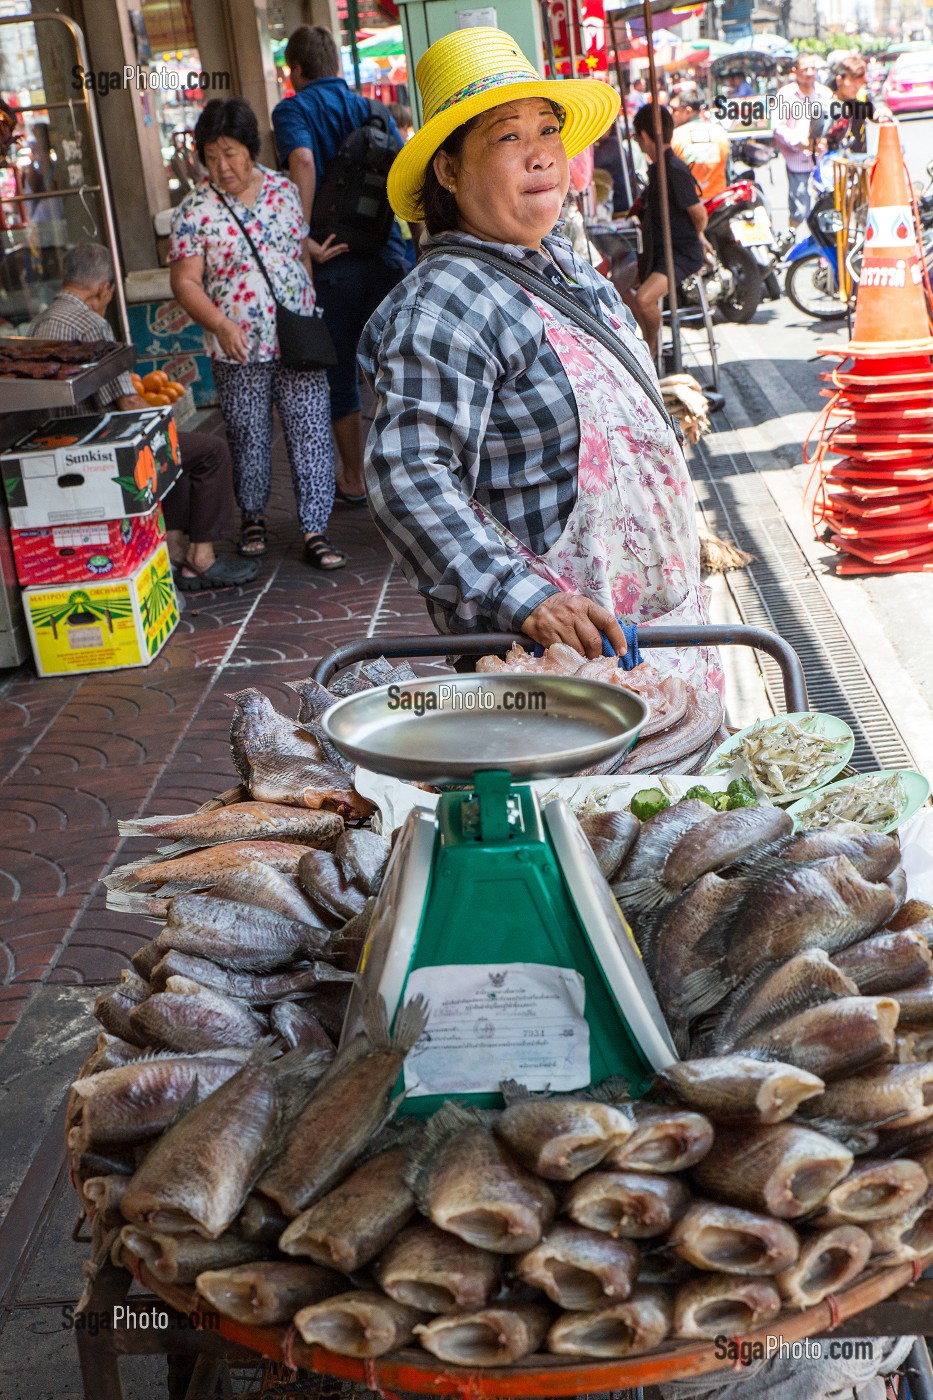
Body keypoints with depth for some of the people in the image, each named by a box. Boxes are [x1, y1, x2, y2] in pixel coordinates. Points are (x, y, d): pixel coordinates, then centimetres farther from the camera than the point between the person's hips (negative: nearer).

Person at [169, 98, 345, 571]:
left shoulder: (284, 190, 5)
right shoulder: (195, 210, -6)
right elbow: (185, 282, -8)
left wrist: (312, 313, 8)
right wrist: (220, 324, -24)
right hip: (239, 353, -2)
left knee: (311, 434, -1)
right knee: (249, 439, 10)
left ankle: (314, 530, 4)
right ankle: (253, 516, 32)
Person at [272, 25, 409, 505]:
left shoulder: (293, 110, -2)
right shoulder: (371, 110, 9)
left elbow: (303, 161, -23)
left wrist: (305, 237, -21)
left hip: (333, 262, -3)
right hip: (387, 255, 3)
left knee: (339, 374, 11)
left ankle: (354, 479, 20)